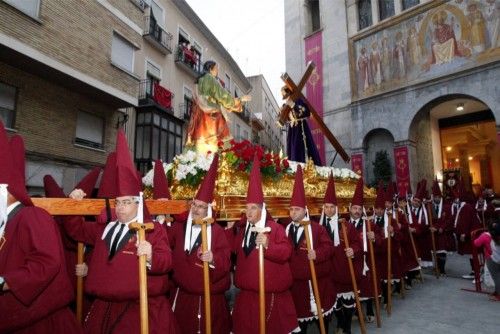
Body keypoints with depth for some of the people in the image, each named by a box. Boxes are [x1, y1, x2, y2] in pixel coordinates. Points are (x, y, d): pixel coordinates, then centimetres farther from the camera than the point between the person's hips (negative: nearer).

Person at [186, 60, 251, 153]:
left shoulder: (200, 81, 26)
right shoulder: (211, 79, 0)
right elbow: (223, 96, -4)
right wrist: (240, 99, 9)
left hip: (200, 117, 9)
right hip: (212, 116, -9)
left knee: (202, 146, -3)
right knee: (214, 144, -16)